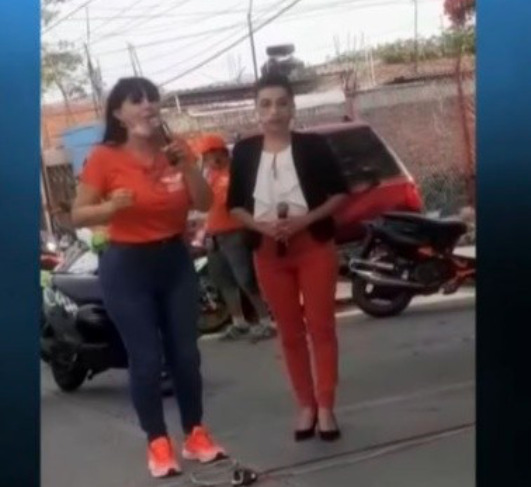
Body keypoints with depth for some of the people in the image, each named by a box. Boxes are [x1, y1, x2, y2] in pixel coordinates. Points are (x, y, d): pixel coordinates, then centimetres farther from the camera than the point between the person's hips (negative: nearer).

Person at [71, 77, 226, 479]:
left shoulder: (176, 149, 0)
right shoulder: (105, 158, -11)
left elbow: (205, 204, -1)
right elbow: (78, 215, -9)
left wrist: (187, 165, -16)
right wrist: (111, 206, -28)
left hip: (175, 259, 4)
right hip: (126, 266, -4)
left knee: (186, 353, 8)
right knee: (146, 358, -2)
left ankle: (196, 434, 21)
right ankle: (158, 442, 10)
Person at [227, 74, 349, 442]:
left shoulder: (313, 146, -3)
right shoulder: (245, 152, 3)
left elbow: (340, 194, -1)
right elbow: (235, 205, 7)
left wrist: (306, 220, -15)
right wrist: (260, 225, -13)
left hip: (314, 245, -2)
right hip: (269, 251, 2)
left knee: (321, 326, -1)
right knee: (290, 332, 7)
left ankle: (326, 407, 6)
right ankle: (306, 406, 17)